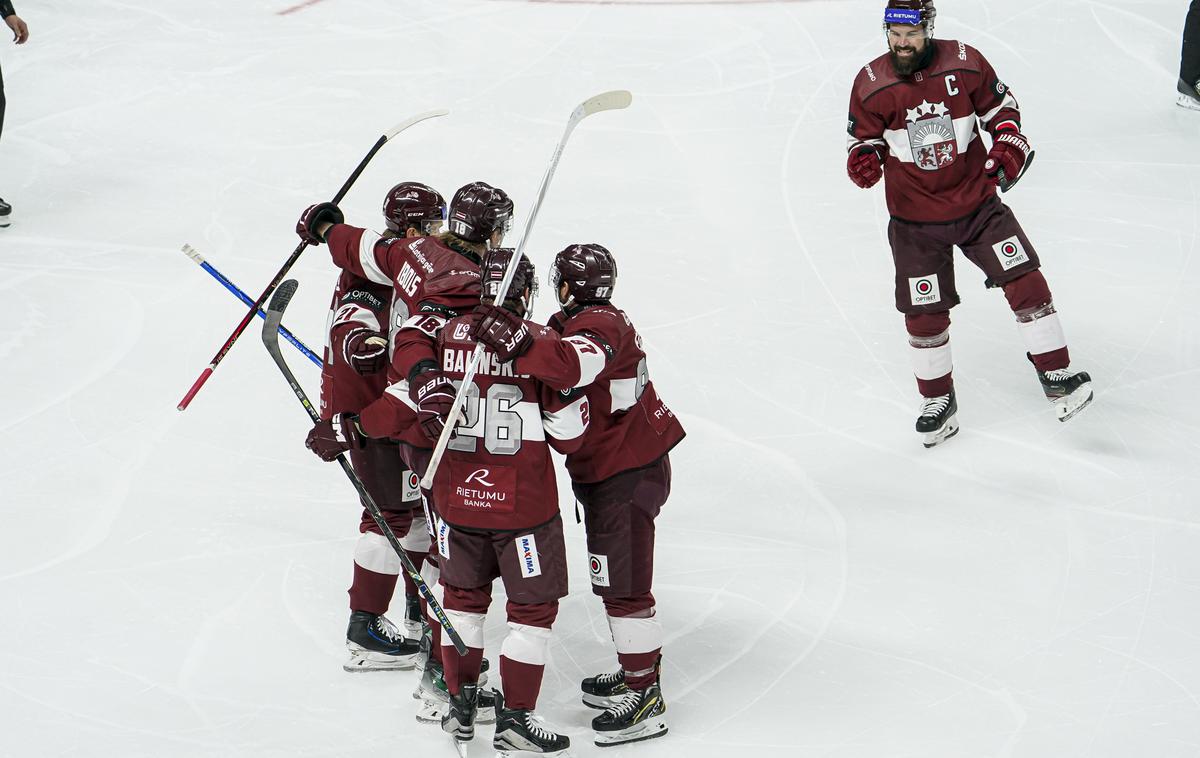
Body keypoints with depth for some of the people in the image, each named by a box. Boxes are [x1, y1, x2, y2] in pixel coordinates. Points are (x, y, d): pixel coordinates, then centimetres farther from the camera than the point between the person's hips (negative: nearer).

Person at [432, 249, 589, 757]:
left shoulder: (445, 337, -3)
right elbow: (568, 436, -8)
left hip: (456, 496, 4)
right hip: (523, 503, -4)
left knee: (464, 595, 22)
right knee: (533, 607, 9)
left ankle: (460, 706, 28)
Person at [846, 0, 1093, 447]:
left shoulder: (963, 63, -8)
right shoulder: (871, 84, -9)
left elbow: (1000, 104, 7)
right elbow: (865, 136, 4)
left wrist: (1009, 142, -10)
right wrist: (865, 157, -19)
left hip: (977, 201, 0)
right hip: (915, 218, 0)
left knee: (1025, 282, -10)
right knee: (923, 314, 2)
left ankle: (1056, 377, 1)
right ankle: (938, 402, 22)